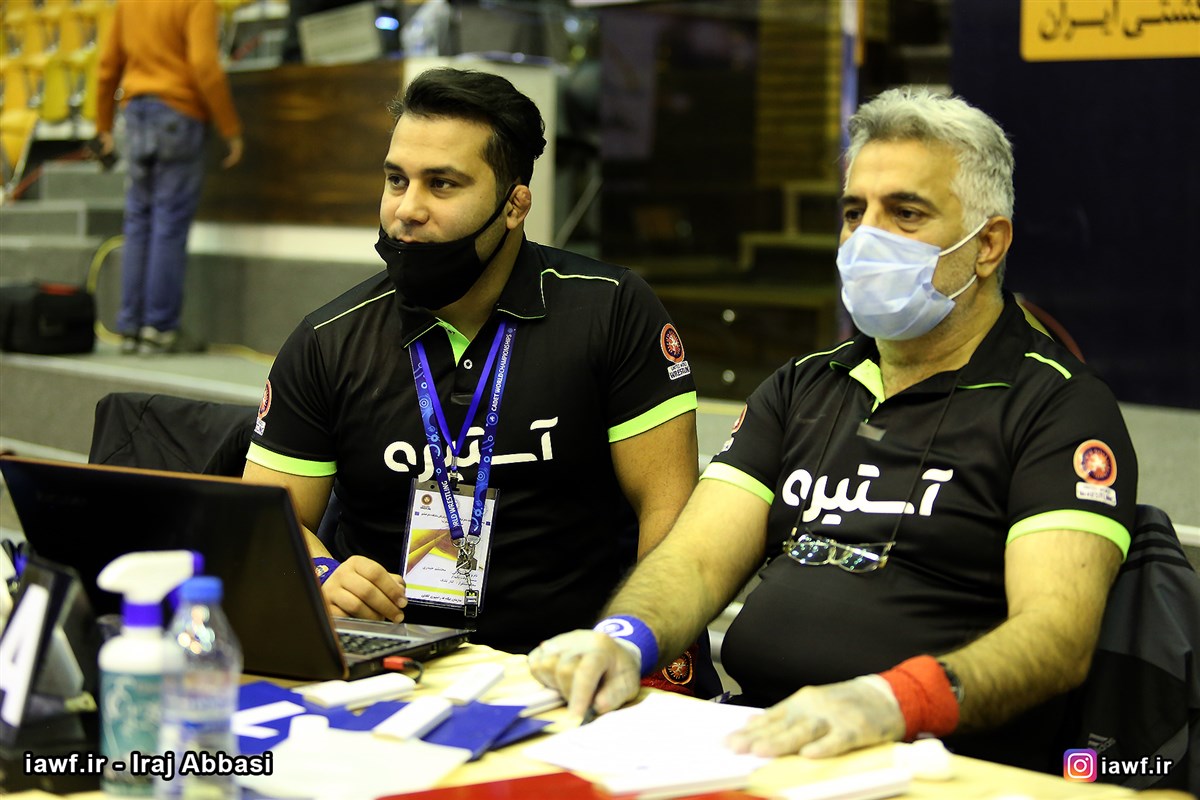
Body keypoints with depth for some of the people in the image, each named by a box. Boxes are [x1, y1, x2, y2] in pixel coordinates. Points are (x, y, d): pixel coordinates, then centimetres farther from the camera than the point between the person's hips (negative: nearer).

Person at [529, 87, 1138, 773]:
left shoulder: (1063, 406, 2)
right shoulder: (803, 390, 23)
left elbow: (1058, 632, -13)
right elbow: (698, 556, 12)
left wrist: (893, 699, -31)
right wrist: (624, 637, -12)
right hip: (755, 738, 6)